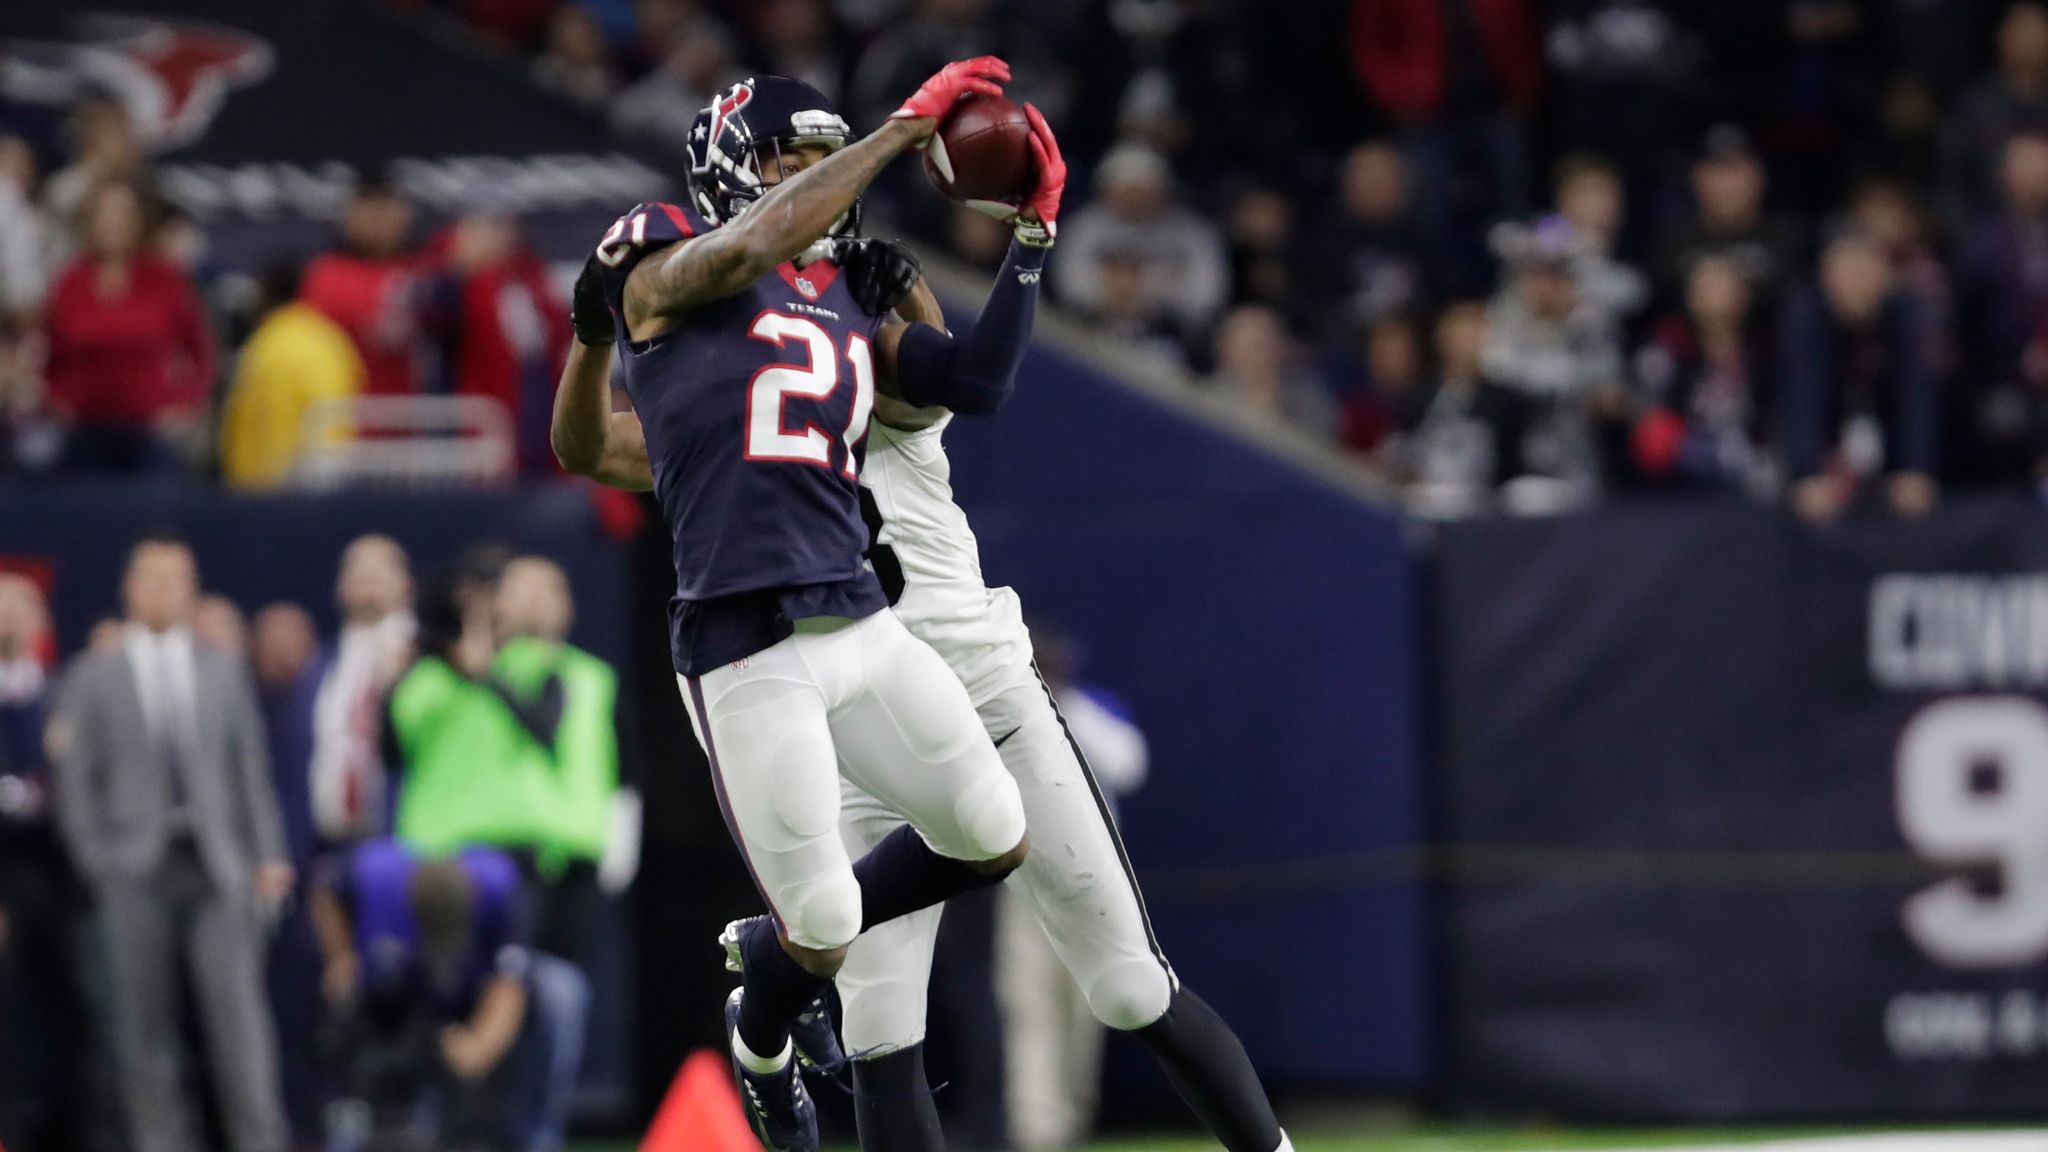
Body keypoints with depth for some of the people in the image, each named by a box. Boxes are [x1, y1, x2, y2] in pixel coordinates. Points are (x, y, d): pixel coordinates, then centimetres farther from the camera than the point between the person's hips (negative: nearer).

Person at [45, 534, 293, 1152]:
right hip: (136, 869, -1)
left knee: (237, 1005, -10)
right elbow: (74, 778, 5)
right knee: (145, 1024, 0)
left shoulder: (223, 672, 13)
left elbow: (251, 767, 12)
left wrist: (267, 855, 4)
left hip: (217, 867, 1)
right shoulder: (92, 679, 8)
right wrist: (95, 859, -4)